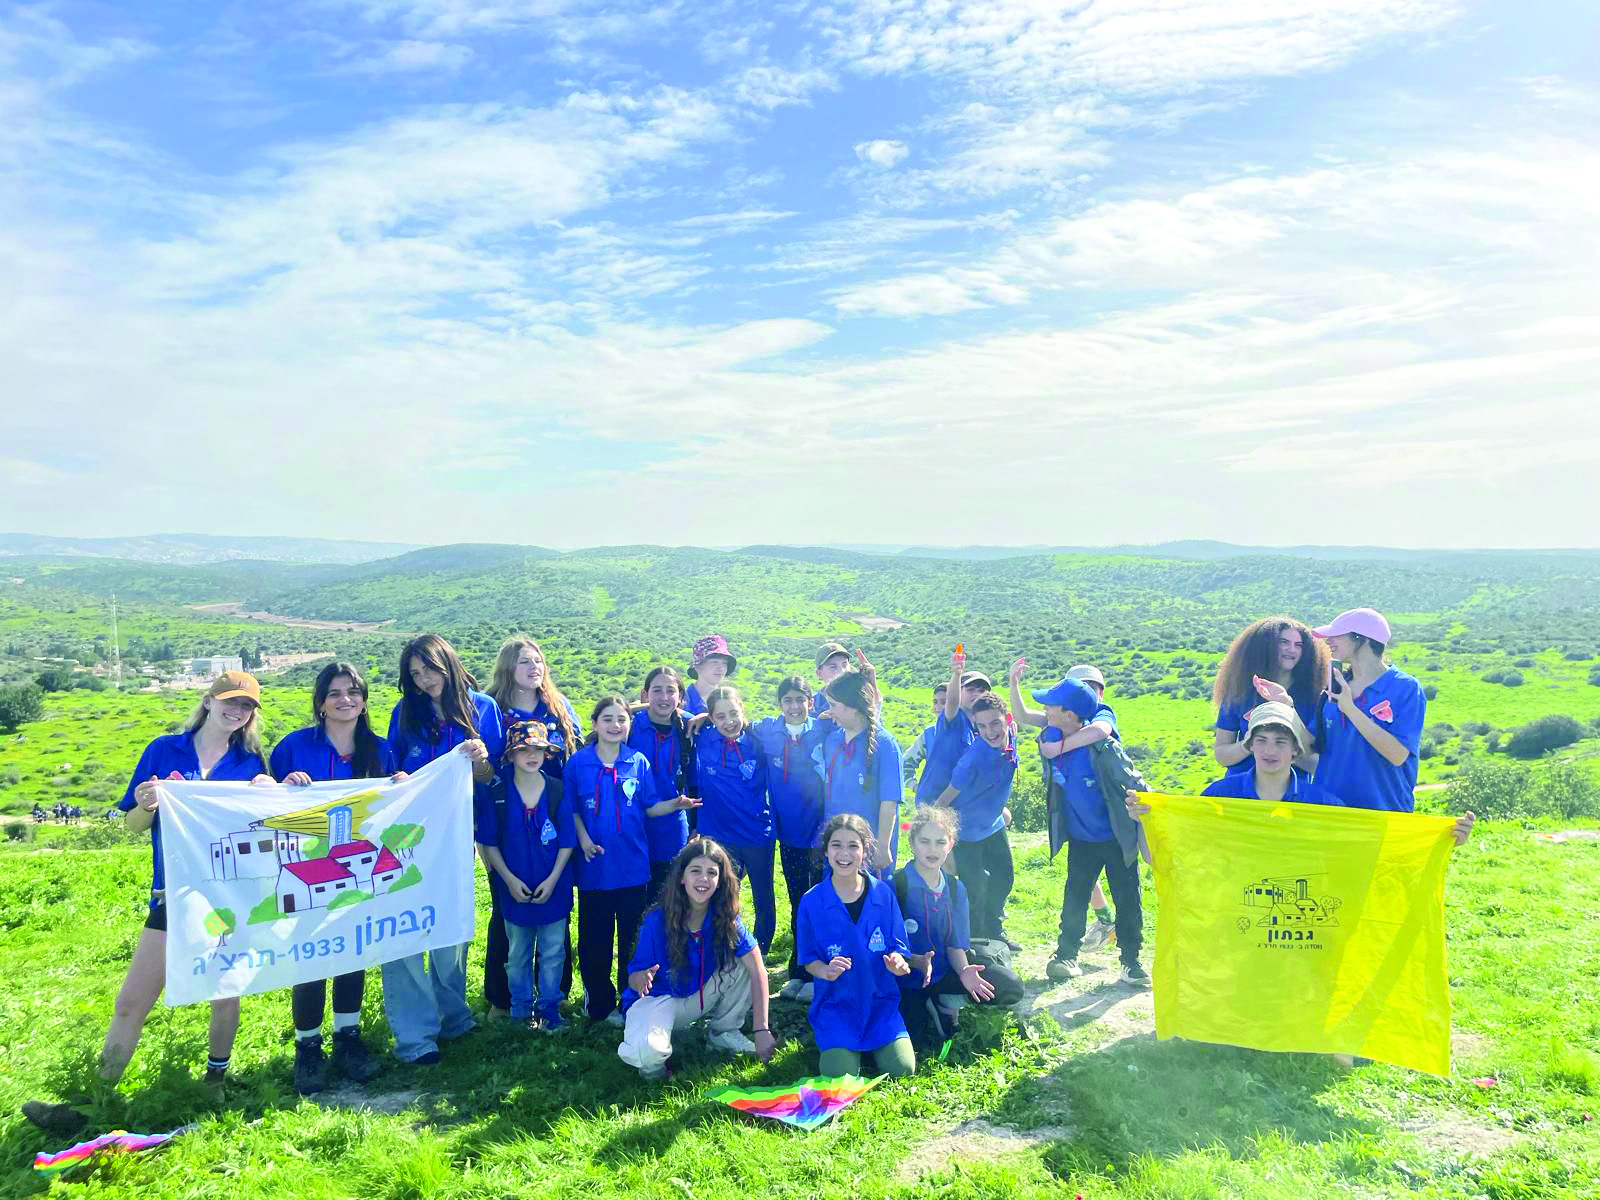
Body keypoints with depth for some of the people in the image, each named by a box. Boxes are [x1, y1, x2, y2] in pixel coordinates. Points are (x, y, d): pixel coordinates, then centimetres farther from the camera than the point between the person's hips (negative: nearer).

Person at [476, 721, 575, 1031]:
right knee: (518, 954, 14)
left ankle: (549, 1008, 23)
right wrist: (509, 879, -10)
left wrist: (552, 879, -10)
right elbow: (489, 843, -2)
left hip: (553, 888, 0)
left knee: (553, 952, 9)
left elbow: (567, 842, -2)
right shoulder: (496, 793, -5)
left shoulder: (558, 791, -5)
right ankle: (521, 1008, 29)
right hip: (514, 887, 0)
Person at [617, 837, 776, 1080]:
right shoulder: (657, 921, -21)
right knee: (645, 1051, -36)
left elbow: (758, 971, -19)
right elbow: (634, 978, -15)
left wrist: (762, 1030, -26)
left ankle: (723, 1032, 5)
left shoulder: (726, 918, -15)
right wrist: (642, 980, -41)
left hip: (703, 995, 4)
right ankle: (654, 1064, 3)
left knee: (742, 964, -21)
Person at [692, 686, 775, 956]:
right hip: (719, 836, 0)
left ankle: (761, 956, 35)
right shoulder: (703, 742, -7)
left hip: (758, 835, 0)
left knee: (764, 901, 15)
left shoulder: (758, 741, -9)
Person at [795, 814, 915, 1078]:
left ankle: (873, 1042, 19)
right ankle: (833, 1041, 16)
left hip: (880, 999, 1)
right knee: (840, 1075, -18)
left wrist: (898, 962, -22)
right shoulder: (812, 902, -8)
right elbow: (809, 959, -1)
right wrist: (826, 971, -23)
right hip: (836, 1000, -1)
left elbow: (899, 947, 1)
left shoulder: (883, 893, -5)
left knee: (901, 1068, -13)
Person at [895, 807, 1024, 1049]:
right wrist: (916, 961, -30)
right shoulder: (896, 885, -14)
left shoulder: (956, 888, 4)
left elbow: (955, 944, 4)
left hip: (942, 974, 5)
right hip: (906, 980, -4)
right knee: (916, 1043, -24)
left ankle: (944, 1002, 4)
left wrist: (964, 970, -16)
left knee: (1010, 985, -12)